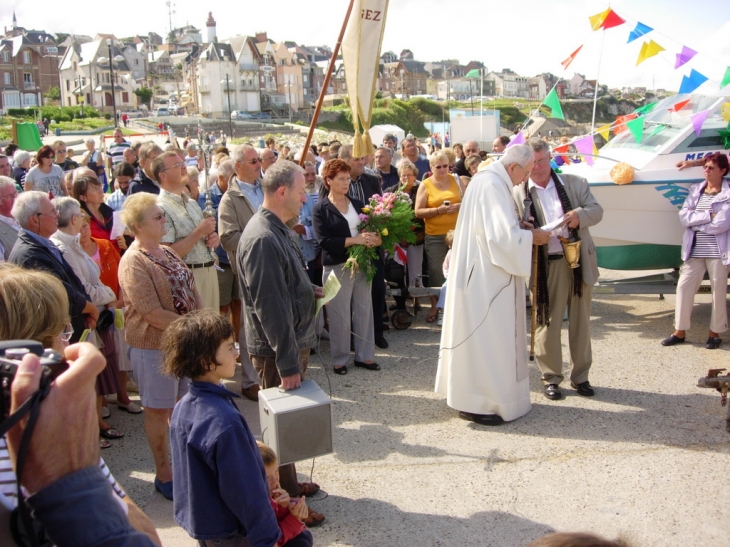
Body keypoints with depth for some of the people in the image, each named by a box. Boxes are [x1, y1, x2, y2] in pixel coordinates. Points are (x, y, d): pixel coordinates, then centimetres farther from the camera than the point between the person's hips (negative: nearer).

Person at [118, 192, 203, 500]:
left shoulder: (167, 252, 8)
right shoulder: (133, 262, -18)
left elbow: (191, 292, 10)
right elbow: (153, 313, -24)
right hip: (153, 346, -7)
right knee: (159, 410, 8)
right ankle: (164, 474, 23)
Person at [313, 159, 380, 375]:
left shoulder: (357, 204, 10)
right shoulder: (321, 209, -5)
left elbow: (371, 228, 9)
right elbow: (324, 241, -15)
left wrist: (374, 239, -15)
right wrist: (354, 240, -22)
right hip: (337, 266, -5)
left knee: (364, 310, 10)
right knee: (339, 315, 3)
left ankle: (364, 355, 22)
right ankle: (339, 359, 17)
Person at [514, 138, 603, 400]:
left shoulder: (575, 183, 8)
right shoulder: (519, 193, 1)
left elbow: (597, 210, 6)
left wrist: (580, 215, -16)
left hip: (579, 261, 2)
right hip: (545, 266, -2)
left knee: (581, 321, 10)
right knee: (547, 322, 3)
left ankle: (580, 376, 24)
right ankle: (550, 378, 17)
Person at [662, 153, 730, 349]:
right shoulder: (696, 190, 9)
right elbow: (683, 217, -3)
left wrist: (695, 220, -7)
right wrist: (708, 215, -13)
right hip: (694, 250, 4)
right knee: (684, 287, 2)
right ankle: (680, 331, 12)